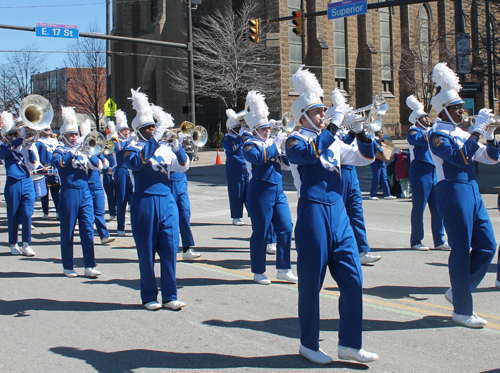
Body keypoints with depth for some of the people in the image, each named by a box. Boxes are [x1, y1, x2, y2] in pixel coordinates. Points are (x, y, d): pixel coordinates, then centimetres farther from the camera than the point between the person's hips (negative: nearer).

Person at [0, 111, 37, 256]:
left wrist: (30, 148, -11)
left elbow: (34, 165, 1)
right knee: (13, 216, 5)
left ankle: (26, 245, 6)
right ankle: (13, 245, 16)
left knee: (27, 214, -2)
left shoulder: (25, 147, 11)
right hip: (13, 184, -2)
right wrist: (20, 140, -25)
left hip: (27, 183, 2)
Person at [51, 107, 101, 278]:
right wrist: (74, 149, -22)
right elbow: (58, 162, -20)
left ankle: (89, 266, 2)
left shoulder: (83, 150, 15)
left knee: (88, 230, 0)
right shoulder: (60, 151, 1)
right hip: (69, 193, -4)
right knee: (67, 232, 3)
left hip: (85, 192, 4)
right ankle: (68, 267, 13)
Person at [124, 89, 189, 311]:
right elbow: (135, 162, -21)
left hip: (167, 201, 4)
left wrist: (178, 148, -13)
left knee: (170, 251, 2)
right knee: (147, 253, 2)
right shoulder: (133, 149, 2)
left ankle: (170, 297, 9)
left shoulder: (165, 149, 15)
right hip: (144, 203, -4)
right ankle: (149, 297, 12)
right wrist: (155, 140, -22)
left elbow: (183, 166, 4)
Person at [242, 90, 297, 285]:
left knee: (286, 229, 3)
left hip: (278, 191, 7)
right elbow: (259, 158, -25)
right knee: (260, 233, 0)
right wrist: (276, 145, -21)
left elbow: (286, 161, 11)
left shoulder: (273, 143, 16)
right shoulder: (250, 145, -5)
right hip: (260, 193, -7)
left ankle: (283, 269, 12)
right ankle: (258, 272, 12)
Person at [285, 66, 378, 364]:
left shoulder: (333, 143, 18)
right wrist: (334, 126, -21)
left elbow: (365, 158, 14)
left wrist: (360, 132, -2)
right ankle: (309, 344, 16)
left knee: (353, 281, 4)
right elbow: (308, 154, -23)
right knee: (311, 284, 2)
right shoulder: (297, 141, -1)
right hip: (313, 214, -6)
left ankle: (350, 344, 13)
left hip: (339, 214, 6)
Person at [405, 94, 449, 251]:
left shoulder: (431, 130, 20)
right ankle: (416, 241, 8)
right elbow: (423, 140, -22)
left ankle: (439, 240, 11)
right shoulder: (413, 132, -3)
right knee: (418, 208, -1)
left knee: (438, 208, 5)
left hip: (434, 172, 7)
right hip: (420, 173, -7)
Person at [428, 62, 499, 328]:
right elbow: (460, 158, -23)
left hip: (471, 191, 9)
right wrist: (477, 131, -19)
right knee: (461, 251, -4)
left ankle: (459, 291, 23)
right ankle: (462, 310, 6)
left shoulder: (462, 134, 17)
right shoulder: (438, 135, -8)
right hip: (453, 193, -9)